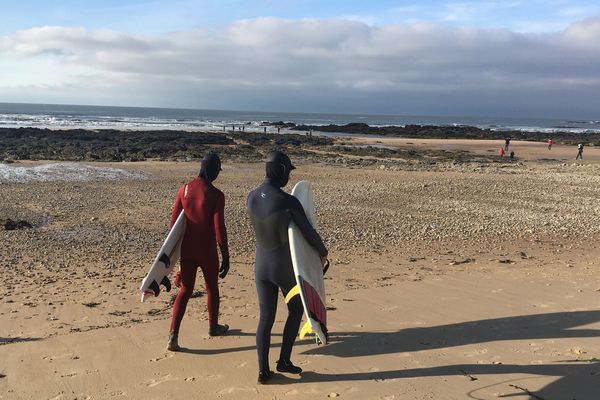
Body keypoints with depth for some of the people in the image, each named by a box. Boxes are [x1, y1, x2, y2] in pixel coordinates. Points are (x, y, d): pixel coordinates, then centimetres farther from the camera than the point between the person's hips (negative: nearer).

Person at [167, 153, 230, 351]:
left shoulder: (184, 190, -1)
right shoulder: (216, 195, -15)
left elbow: (173, 221, 3)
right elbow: (219, 229, -16)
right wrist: (226, 257, -8)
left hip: (186, 250, 4)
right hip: (207, 251, -3)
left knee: (185, 290, 11)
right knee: (212, 288, 17)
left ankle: (173, 333, -1)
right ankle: (213, 327, 34)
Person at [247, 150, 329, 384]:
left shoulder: (251, 197, -3)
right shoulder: (289, 202, -24)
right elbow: (309, 233, -13)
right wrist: (323, 252, 7)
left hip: (261, 266, 5)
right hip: (285, 268, -5)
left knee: (266, 318, 12)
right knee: (296, 310, 20)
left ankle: (263, 371, 12)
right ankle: (284, 360, 20)